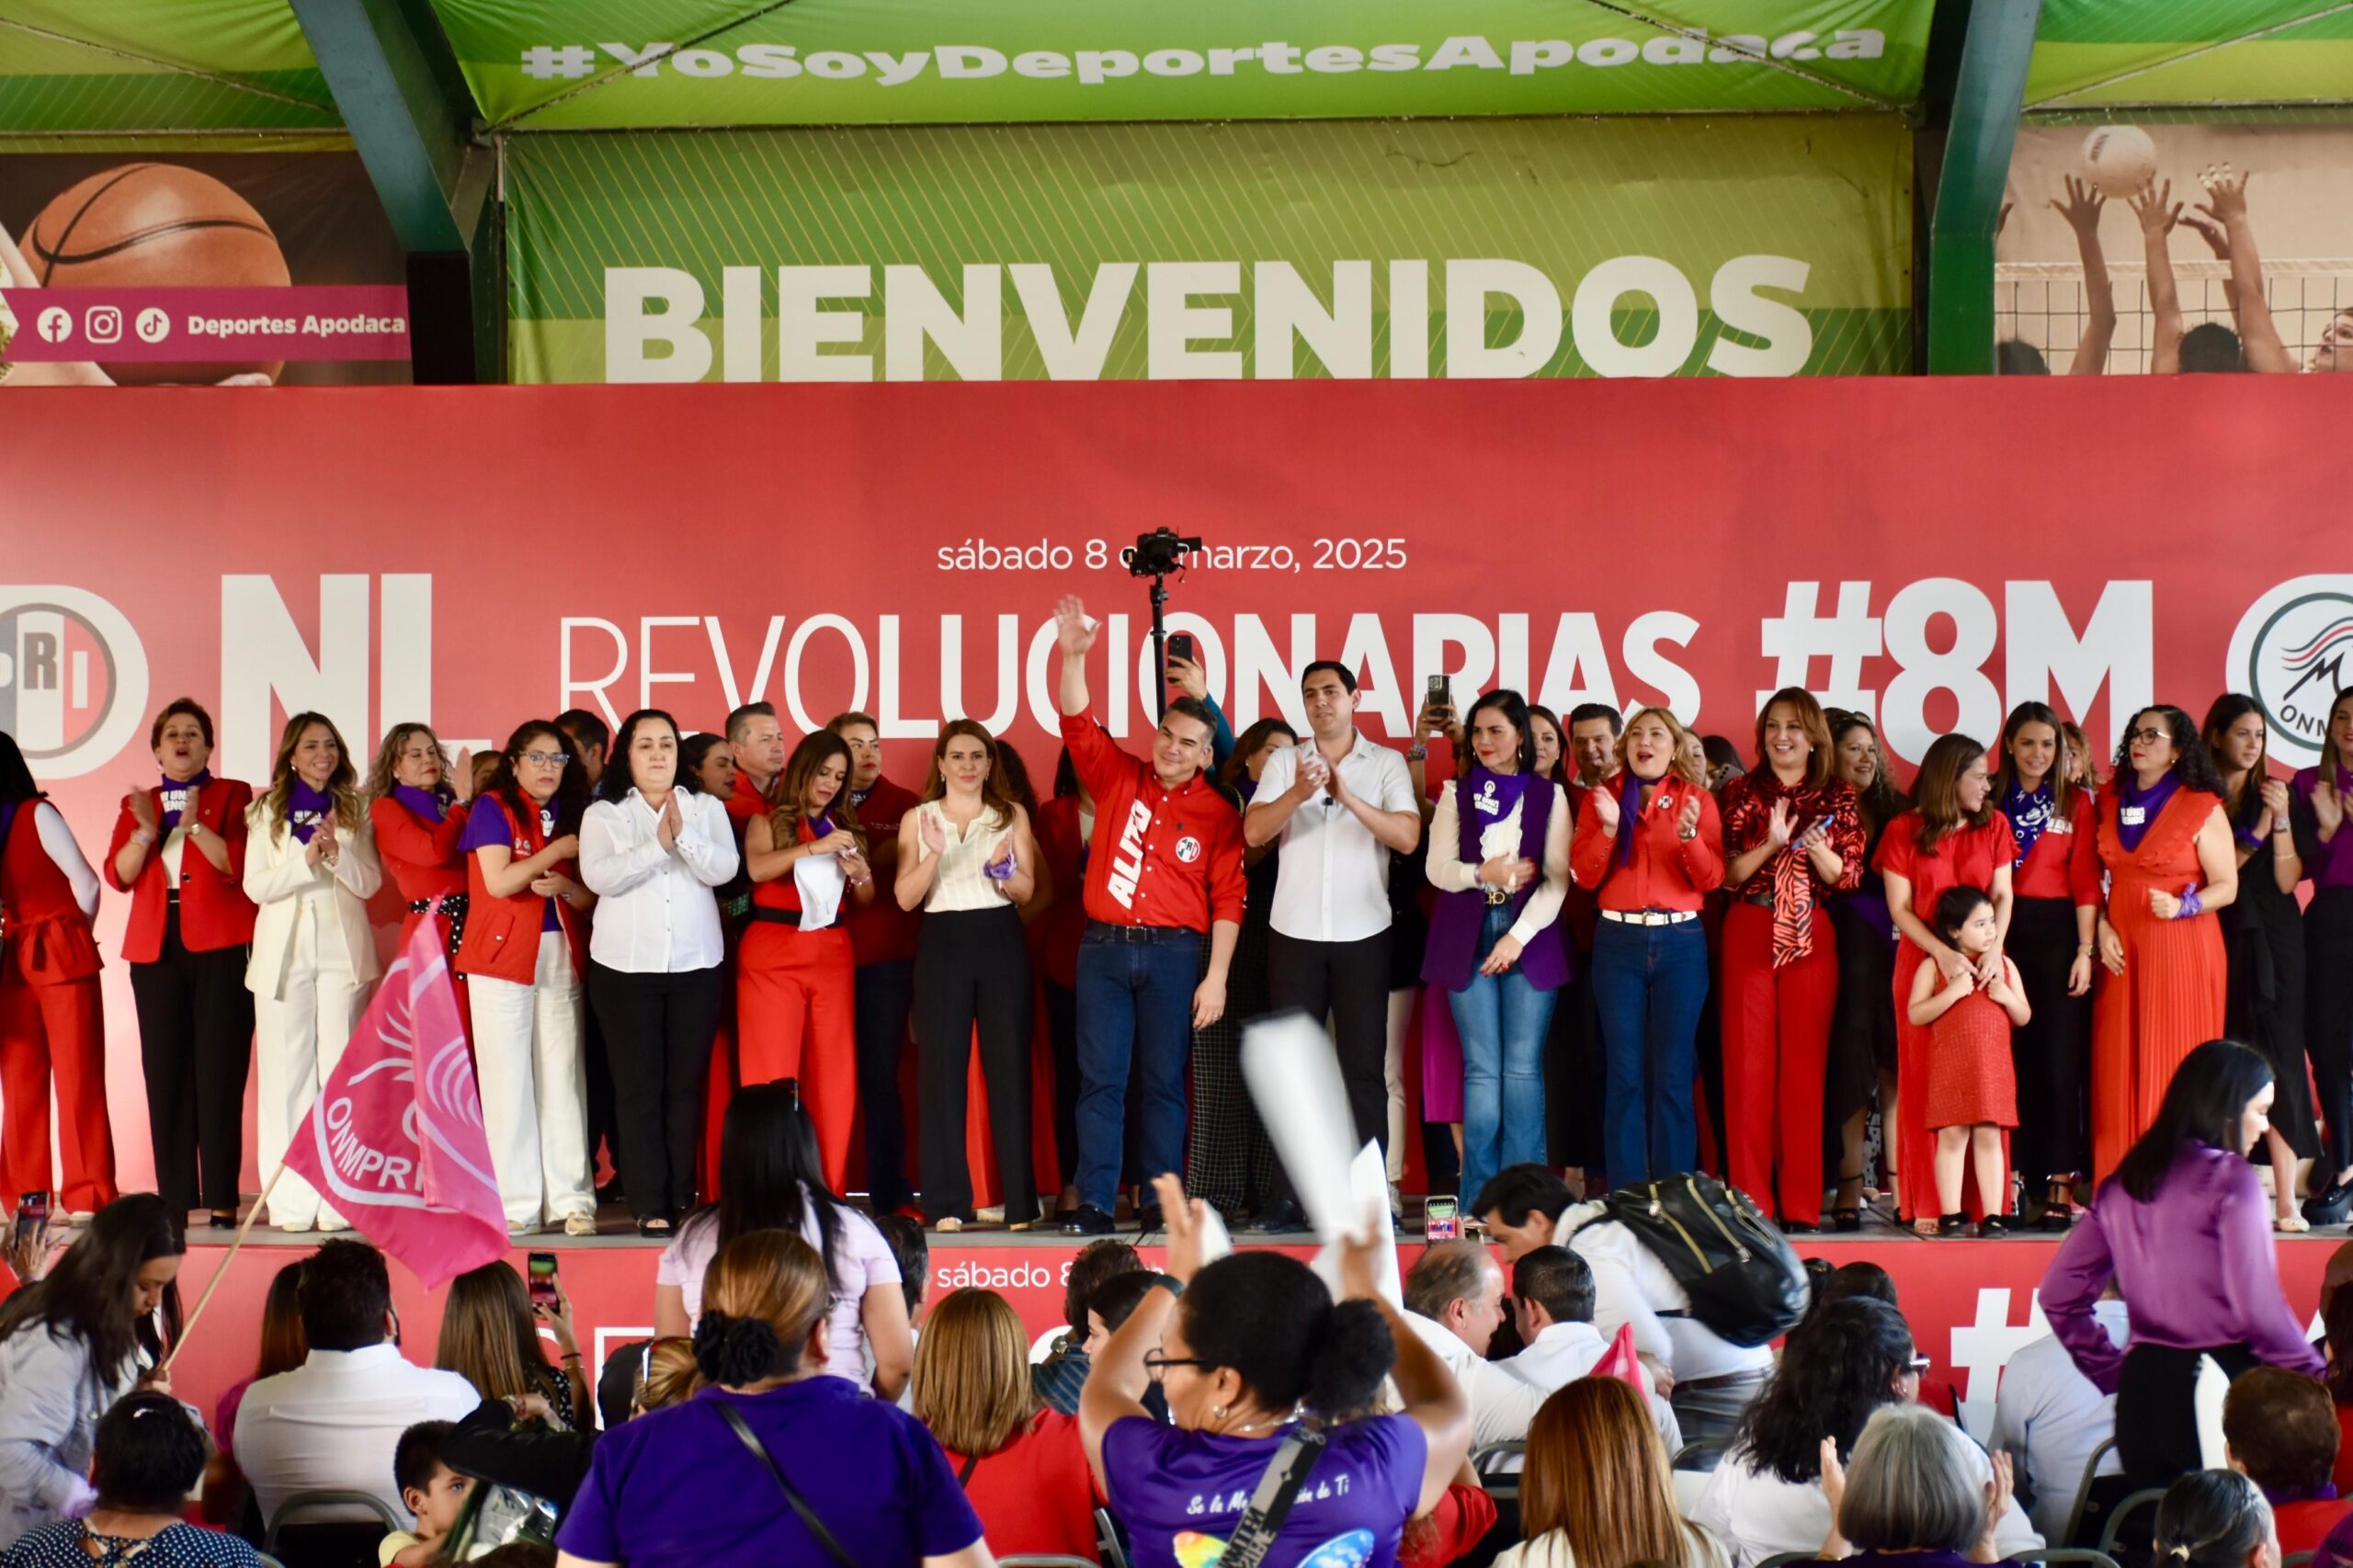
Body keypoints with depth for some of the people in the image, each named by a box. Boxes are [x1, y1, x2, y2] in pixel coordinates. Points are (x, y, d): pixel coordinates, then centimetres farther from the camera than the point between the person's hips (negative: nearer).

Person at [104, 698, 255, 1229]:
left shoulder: (232, 795, 8)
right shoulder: (137, 803, 17)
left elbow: (239, 864, -7)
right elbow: (118, 874, 4)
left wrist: (194, 825, -18)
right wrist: (145, 831, -12)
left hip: (221, 948, -3)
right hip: (156, 950, 3)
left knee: (219, 1075, -7)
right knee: (165, 1075, 0)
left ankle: (222, 1200, -6)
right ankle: (174, 1200, 3)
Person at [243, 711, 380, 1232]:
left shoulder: (354, 811, 8)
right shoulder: (267, 811, 8)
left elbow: (370, 882, 1)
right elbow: (255, 885, -1)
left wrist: (337, 854, -17)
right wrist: (305, 860, -15)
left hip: (342, 950, 0)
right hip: (283, 950, 0)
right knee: (286, 1074, -2)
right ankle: (290, 1202, 0)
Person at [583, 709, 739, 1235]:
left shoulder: (707, 809, 10)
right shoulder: (603, 814, 5)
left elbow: (723, 869, -5)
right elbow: (599, 875, -12)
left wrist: (683, 835, -20)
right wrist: (657, 844, -18)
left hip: (697, 964, 1)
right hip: (626, 966, -1)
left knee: (687, 1084, 2)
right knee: (638, 1087, -3)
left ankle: (683, 1198, 8)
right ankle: (650, 1205, -1)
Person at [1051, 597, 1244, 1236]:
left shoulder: (1219, 813, 1)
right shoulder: (1119, 779, 8)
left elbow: (1228, 900, -2)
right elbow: (1077, 723, 1)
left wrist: (1216, 977, -8)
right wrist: (1073, 656, -14)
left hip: (1174, 954, -2)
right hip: (1103, 946, 2)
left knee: (1164, 1082, 3)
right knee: (1099, 1079, 0)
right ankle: (1094, 1204, 0)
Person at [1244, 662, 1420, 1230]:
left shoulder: (1387, 763, 4)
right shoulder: (1284, 762, 8)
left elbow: (1408, 837, -8)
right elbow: (1254, 832, -4)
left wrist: (1348, 797, -19)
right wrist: (1298, 793, -21)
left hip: (1363, 933, -1)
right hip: (1294, 933, 1)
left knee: (1364, 1067, 0)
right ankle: (1288, 1198, 6)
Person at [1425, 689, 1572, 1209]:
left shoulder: (1549, 796, 7)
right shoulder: (1456, 793, 11)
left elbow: (1558, 878, 0)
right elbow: (1437, 869, 4)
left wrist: (1518, 936, -10)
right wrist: (1483, 874, -14)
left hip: (1531, 937, -1)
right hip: (1467, 938, 1)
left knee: (1523, 1066, -2)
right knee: (1481, 1068, -1)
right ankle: (1479, 1198, 1)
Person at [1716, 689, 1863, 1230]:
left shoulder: (1837, 798, 9)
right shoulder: (1742, 793, 8)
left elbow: (1847, 877, 3)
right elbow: (1726, 874, 1)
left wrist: (1814, 846, -15)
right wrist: (1771, 844, -14)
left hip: (1811, 937, 0)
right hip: (1749, 935, 0)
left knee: (1804, 1064, -1)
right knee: (1748, 1062, -3)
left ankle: (1801, 1202, 4)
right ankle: (1749, 1200, 0)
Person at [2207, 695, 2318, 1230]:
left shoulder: (2273, 794, 8)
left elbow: (2286, 880, 0)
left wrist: (2281, 820, -11)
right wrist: (2252, 839, -11)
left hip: (2272, 943, 1)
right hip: (2219, 940, -1)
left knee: (2277, 1062, -5)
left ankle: (2284, 1200, -8)